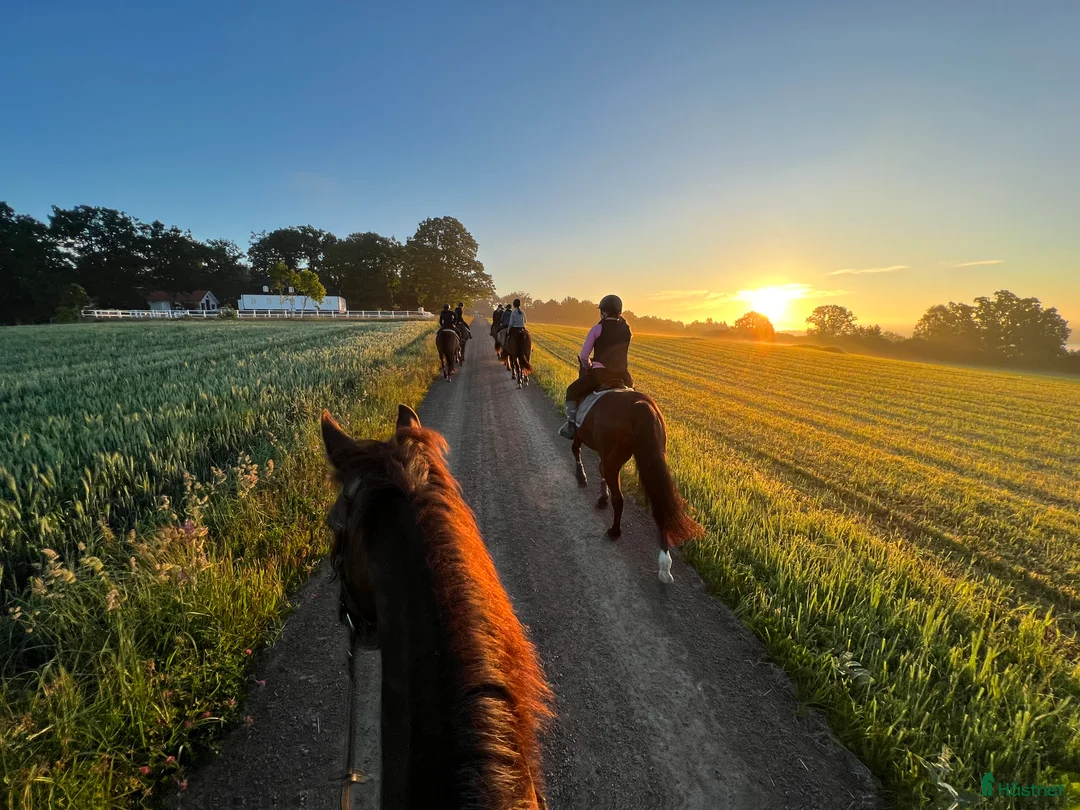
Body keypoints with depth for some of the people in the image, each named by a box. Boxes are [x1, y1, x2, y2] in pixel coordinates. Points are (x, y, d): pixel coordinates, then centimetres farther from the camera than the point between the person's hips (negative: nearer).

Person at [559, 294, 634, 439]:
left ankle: (571, 426, 13)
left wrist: (588, 367, 15)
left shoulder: (597, 329, -6)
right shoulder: (626, 329, 6)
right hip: (622, 374, 4)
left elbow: (583, 356, -3)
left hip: (600, 373, -4)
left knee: (572, 391, 18)